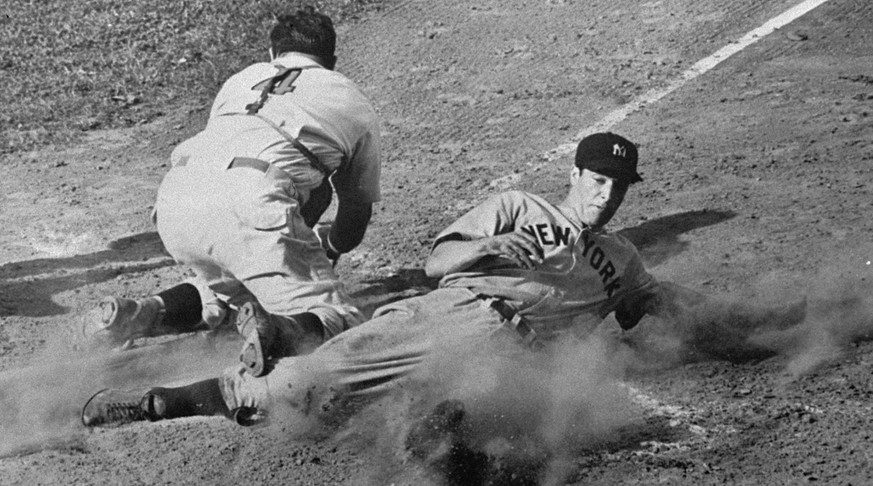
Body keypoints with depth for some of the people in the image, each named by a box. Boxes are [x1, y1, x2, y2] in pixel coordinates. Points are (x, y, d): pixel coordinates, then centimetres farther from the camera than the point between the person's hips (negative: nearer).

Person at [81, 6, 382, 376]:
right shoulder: (355, 106, 28)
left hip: (174, 197, 5)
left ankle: (149, 313, 5)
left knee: (226, 289, 32)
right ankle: (284, 330, -31)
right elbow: (357, 210, 36)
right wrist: (327, 254, 59)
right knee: (338, 321, 2)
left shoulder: (241, 81, 37)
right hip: (251, 203, -5)